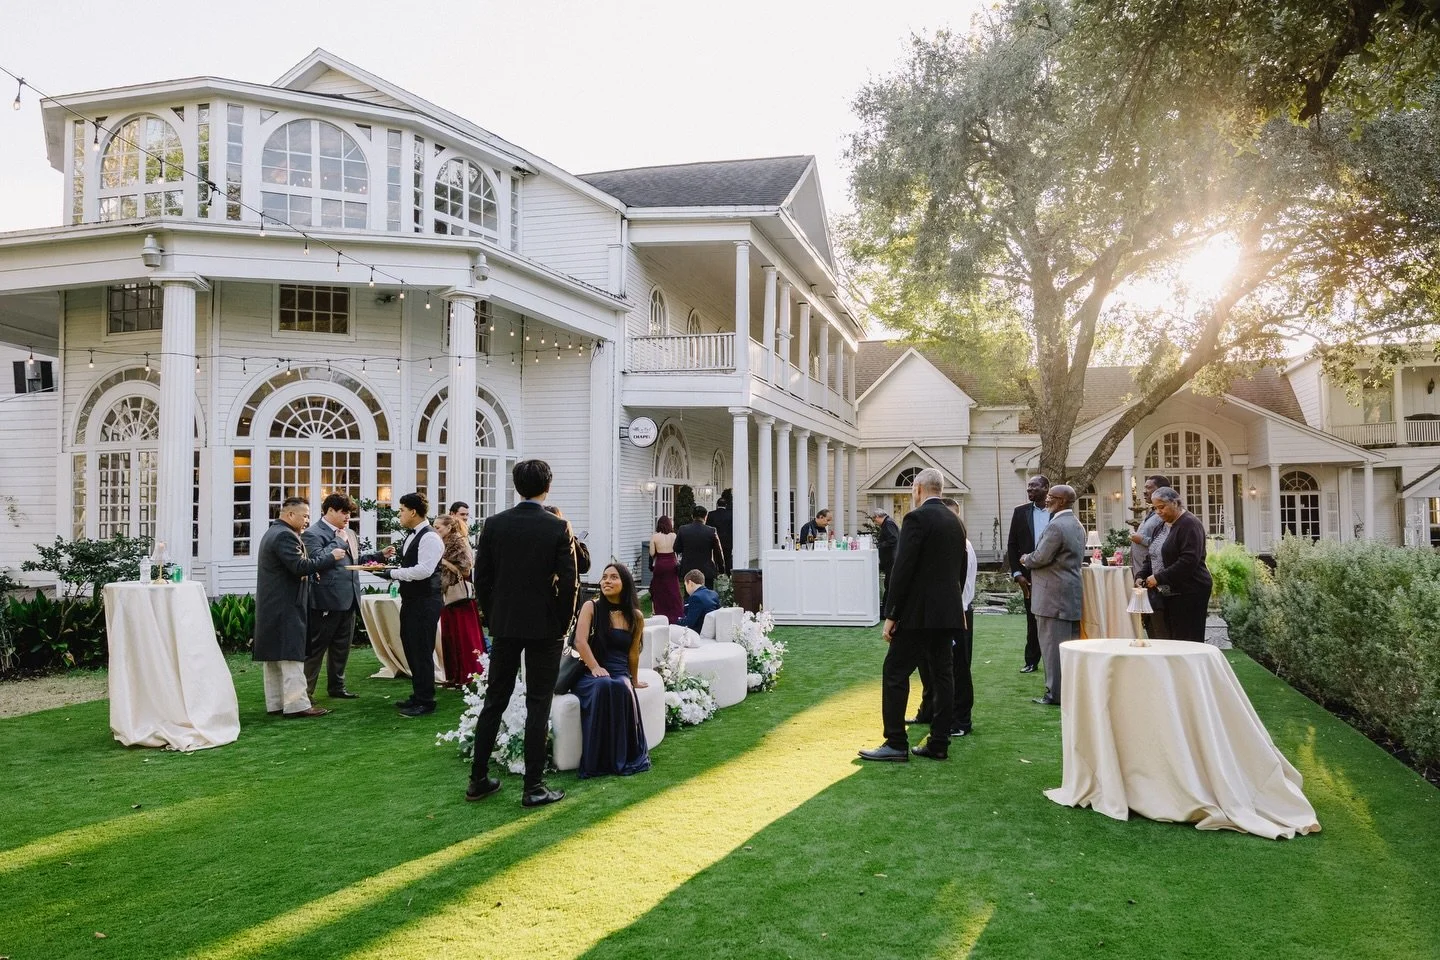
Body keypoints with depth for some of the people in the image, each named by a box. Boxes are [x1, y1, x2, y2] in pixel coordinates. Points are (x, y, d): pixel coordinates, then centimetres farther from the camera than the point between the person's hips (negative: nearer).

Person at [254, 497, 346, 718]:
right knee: (291, 655, -9)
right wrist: (331, 557, -16)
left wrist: (311, 571, 11)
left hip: (271, 607, 11)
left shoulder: (272, 533, 19)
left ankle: (275, 703, 16)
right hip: (286, 606, -11)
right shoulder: (285, 536, -16)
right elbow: (300, 566, -24)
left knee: (274, 656, 11)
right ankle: (296, 704, -9)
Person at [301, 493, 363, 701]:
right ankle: (305, 691, 6)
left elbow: (356, 559, 25)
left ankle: (336, 687, 27)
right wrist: (340, 541, -17)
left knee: (341, 647, 16)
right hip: (327, 601, -8)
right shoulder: (312, 534, -9)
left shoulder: (348, 533, 16)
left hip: (348, 600, 8)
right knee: (315, 647, -1)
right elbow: (318, 559, -24)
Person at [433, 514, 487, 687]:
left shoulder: (460, 543, -9)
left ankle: (470, 677, 1)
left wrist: (444, 561, -13)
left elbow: (465, 570, -15)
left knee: (464, 637, -4)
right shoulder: (444, 545, 15)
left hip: (461, 597, -8)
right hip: (448, 596, 8)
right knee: (449, 638, 8)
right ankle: (455, 676, 14)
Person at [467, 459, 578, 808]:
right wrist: (563, 625, 2)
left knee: (494, 701, 13)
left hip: (504, 625, 3)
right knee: (538, 706, 3)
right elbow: (569, 582, -10)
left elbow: (481, 578, 2)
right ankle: (533, 787, 7)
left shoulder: (494, 524, -1)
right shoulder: (559, 528, -10)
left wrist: (492, 620, 12)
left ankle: (478, 779, 20)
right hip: (545, 626, -3)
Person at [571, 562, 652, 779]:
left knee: (622, 688, -35)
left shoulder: (636, 616, 8)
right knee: (603, 687, -37)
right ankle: (597, 761, -28)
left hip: (619, 673, 1)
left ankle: (622, 758, -24)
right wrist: (596, 668, -22)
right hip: (590, 673, -1)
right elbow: (580, 641, -9)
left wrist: (634, 680, 19)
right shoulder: (591, 607, 2)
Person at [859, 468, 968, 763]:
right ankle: (939, 744, 13)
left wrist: (891, 615, -13)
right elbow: (961, 570, 17)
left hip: (918, 613, -8)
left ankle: (896, 743, -2)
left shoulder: (917, 518, -12)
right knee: (942, 674, 10)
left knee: (895, 673, -2)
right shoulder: (956, 522, 12)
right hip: (949, 613, 8)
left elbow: (903, 569, -17)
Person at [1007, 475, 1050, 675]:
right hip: (1029, 577, 2)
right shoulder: (1020, 512, 5)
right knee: (1032, 621, 9)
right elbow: (1012, 546, 5)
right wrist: (1017, 574, -4)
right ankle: (1032, 661, 17)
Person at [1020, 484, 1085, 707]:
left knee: (1053, 645, -4)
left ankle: (1055, 694, -1)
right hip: (1073, 594, 9)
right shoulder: (1078, 526, 15)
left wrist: (1026, 559, 3)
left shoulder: (1056, 526, -16)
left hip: (1054, 595, -9)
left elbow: (1040, 557, -18)